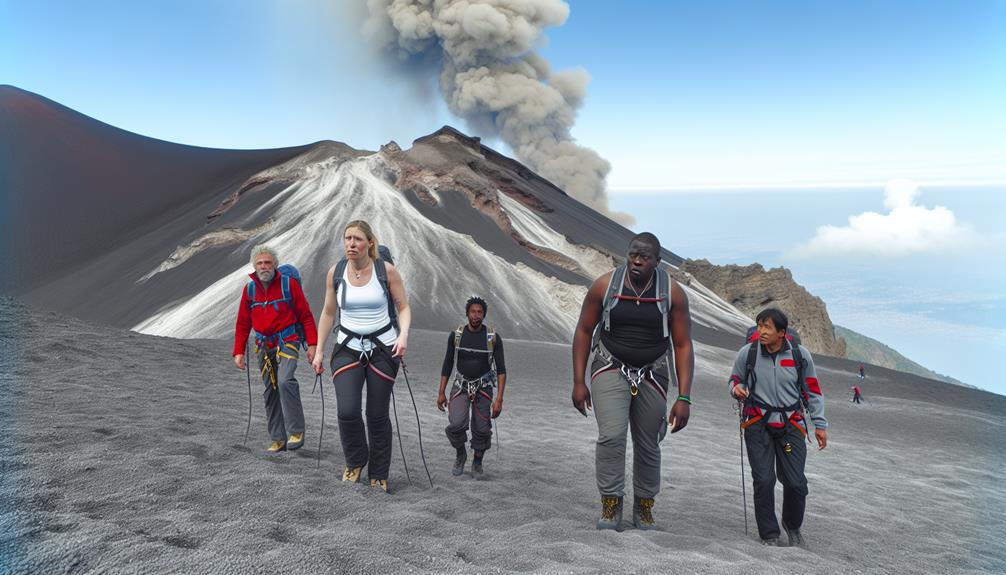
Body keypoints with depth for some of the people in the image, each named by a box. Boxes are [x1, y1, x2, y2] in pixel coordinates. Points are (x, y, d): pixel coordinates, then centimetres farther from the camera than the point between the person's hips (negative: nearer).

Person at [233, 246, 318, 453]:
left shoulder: (289, 284, -5)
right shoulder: (249, 289, 7)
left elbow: (305, 315, -3)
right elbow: (242, 324, 13)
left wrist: (312, 344, -9)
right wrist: (239, 352, 7)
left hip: (287, 342, -5)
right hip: (264, 346, 5)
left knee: (285, 381, -25)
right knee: (270, 391, 7)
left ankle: (296, 432, -15)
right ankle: (279, 439, 16)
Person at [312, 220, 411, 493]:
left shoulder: (386, 270, -7)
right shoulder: (335, 273, 0)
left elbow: (403, 307, 0)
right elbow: (328, 313, 10)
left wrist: (403, 334, -19)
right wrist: (319, 350, 10)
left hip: (383, 348, -1)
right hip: (347, 348, 2)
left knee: (377, 414, 3)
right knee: (347, 411, -13)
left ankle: (379, 475, 23)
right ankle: (355, 462, 16)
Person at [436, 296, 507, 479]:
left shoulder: (494, 338, -11)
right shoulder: (455, 335, -6)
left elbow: (501, 370, -9)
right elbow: (447, 364, 4)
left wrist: (499, 399, -16)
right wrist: (441, 392, 2)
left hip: (483, 387, 0)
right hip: (461, 386, 0)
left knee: (482, 430, -3)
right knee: (456, 424, -19)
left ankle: (477, 463, 25)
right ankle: (460, 454, 12)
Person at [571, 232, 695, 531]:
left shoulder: (673, 293, -9)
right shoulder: (605, 285, -10)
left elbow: (683, 346, -5)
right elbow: (583, 331, -1)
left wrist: (684, 398, -12)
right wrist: (578, 382, -5)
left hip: (652, 375, 1)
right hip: (610, 369, -1)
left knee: (648, 446, 9)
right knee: (611, 435, -19)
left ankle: (644, 509, 28)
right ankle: (610, 506, -4)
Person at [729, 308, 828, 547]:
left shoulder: (800, 355, -2)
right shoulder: (748, 353, -4)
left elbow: (813, 391, 10)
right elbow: (735, 379, 13)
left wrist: (820, 424, 9)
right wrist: (736, 388, -12)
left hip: (791, 425, 1)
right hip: (758, 424, 0)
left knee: (796, 483, -2)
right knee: (763, 481, -4)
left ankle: (793, 526, 27)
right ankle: (769, 534, 14)